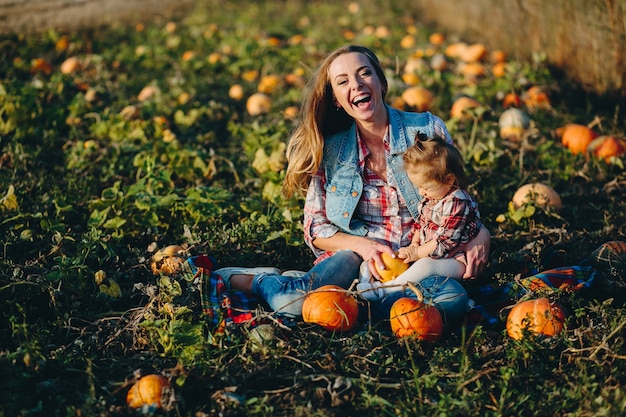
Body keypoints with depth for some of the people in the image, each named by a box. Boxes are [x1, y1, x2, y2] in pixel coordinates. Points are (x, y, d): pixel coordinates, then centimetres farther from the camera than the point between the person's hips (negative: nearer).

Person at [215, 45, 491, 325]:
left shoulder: (428, 130, 1)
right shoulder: (328, 150, 1)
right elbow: (316, 229, 3)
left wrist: (480, 233, -11)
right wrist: (362, 245, -16)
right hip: (357, 258, -2)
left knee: (453, 301, -36)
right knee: (291, 304, -36)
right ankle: (257, 280, 0)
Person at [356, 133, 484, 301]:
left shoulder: (458, 203, -20)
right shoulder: (431, 197, 9)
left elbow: (445, 241, -22)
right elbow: (420, 223, 18)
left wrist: (417, 253, -16)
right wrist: (414, 245, 0)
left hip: (456, 260, -11)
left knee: (425, 265, -34)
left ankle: (383, 289, -36)